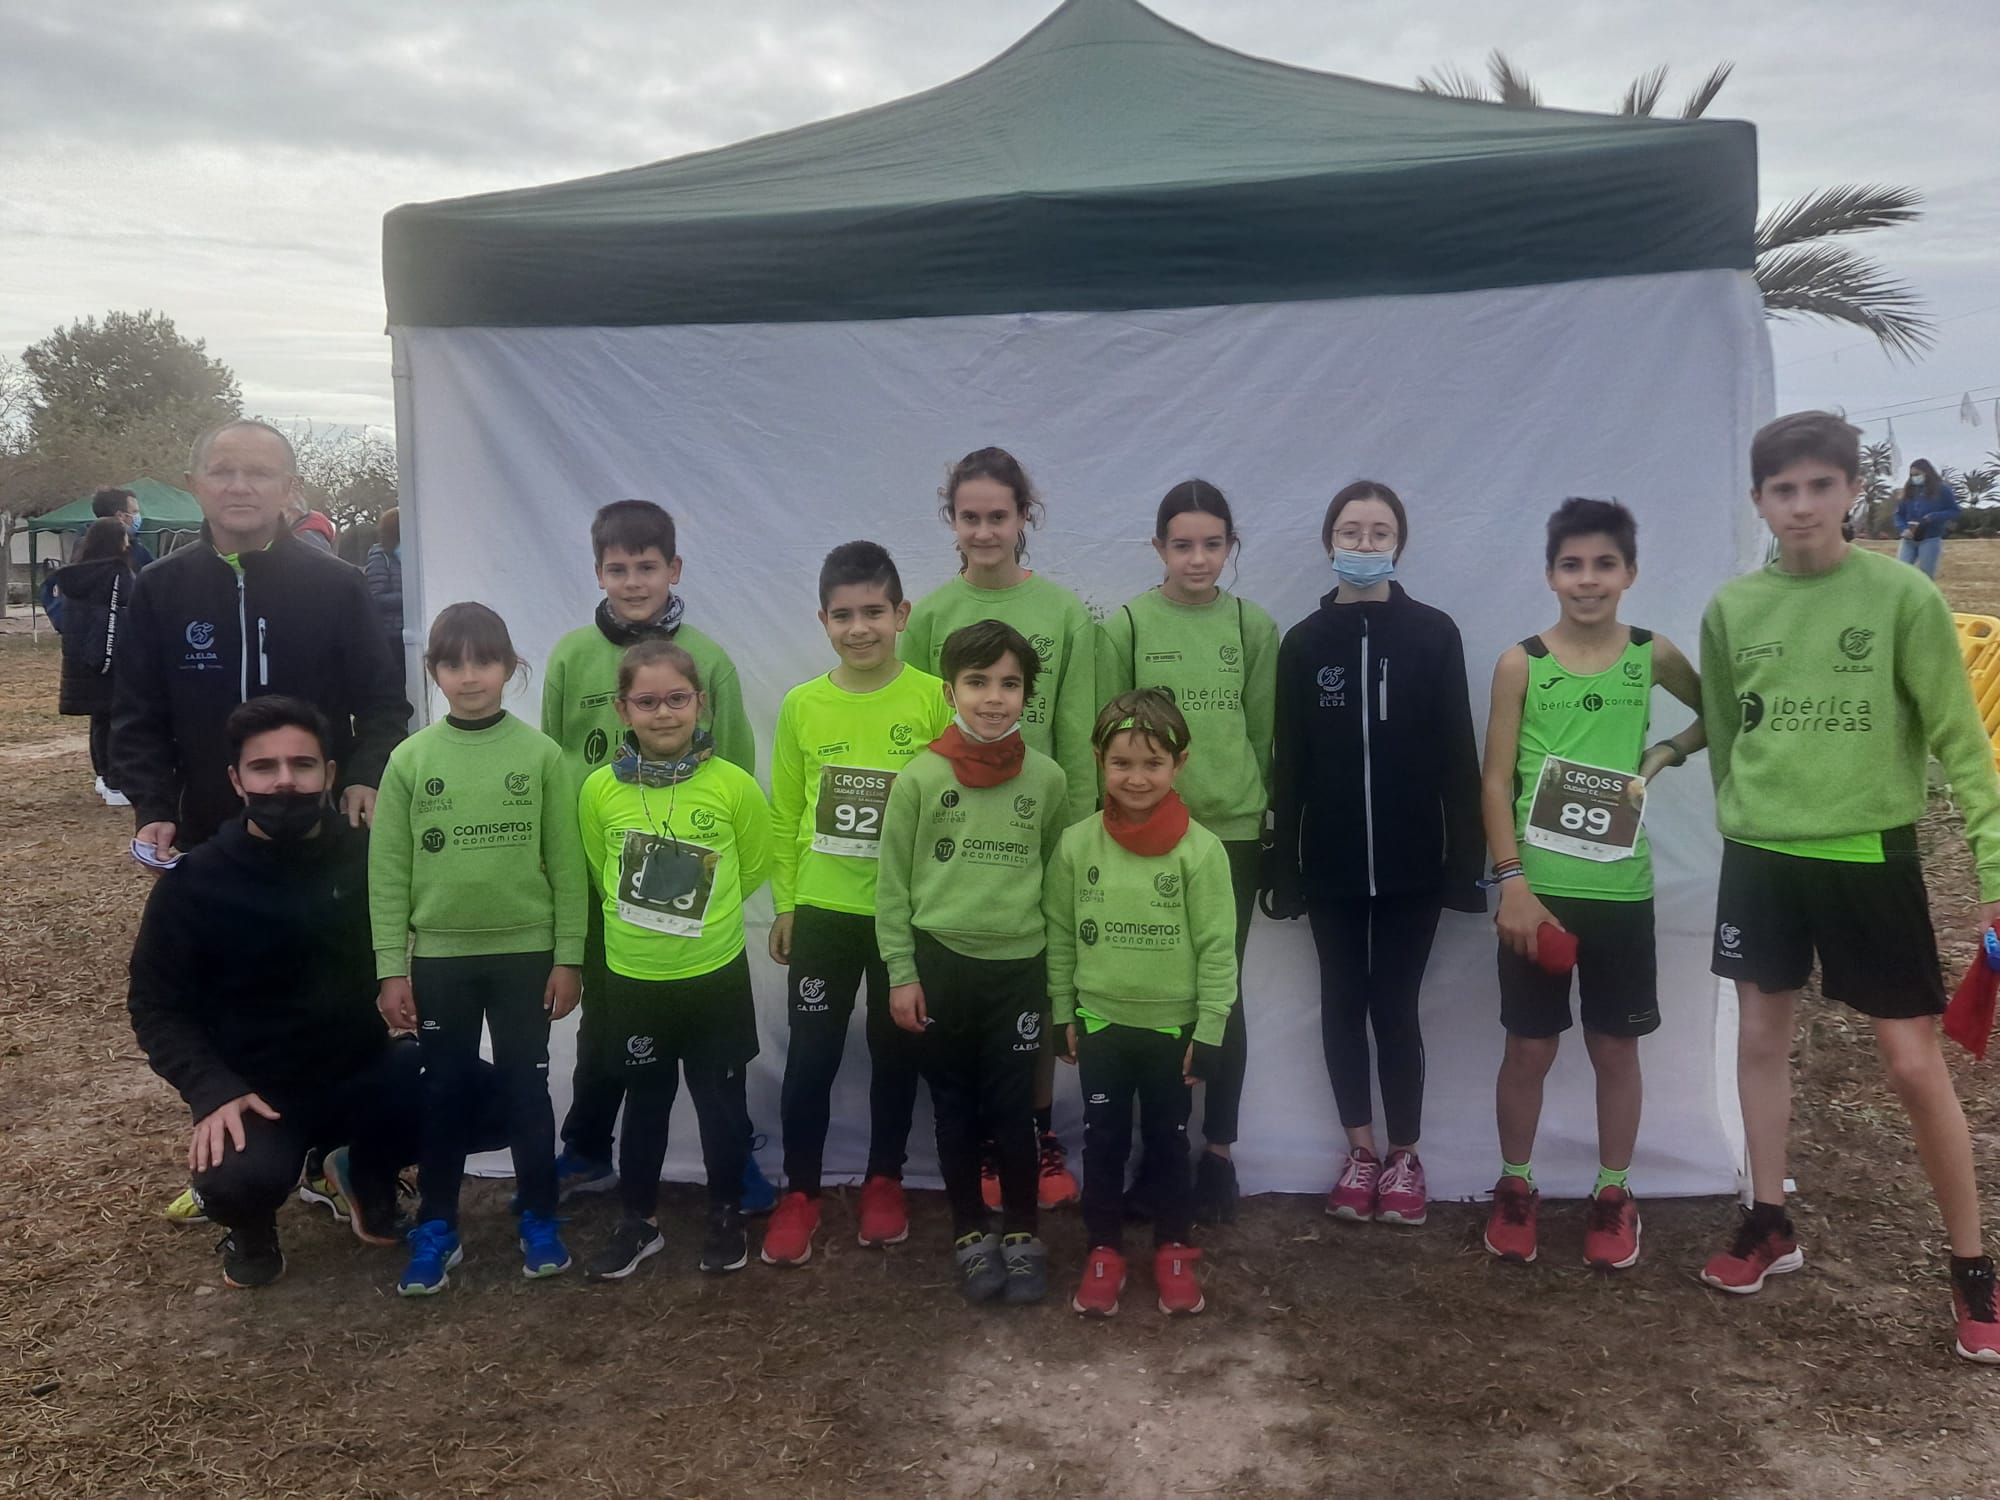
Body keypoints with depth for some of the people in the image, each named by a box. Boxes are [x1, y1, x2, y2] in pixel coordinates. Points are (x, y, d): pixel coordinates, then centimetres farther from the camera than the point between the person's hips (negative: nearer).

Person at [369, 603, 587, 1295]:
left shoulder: (541, 754, -5)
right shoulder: (409, 759, -2)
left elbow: (566, 863, -2)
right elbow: (388, 871, 0)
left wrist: (568, 957, -3)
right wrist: (391, 967, -2)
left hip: (525, 952, -1)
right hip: (438, 956, 1)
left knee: (527, 1088, 9)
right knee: (443, 1094, 11)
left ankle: (539, 1220, 24)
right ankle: (436, 1229, 25)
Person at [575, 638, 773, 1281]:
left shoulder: (733, 785, -11)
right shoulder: (599, 790, -7)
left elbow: (755, 866, 3)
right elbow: (601, 874, 9)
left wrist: (704, 914, 7)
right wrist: (646, 918, 10)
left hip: (715, 975, -1)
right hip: (632, 979, 1)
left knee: (721, 1101, 11)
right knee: (644, 1103, 16)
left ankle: (726, 1214, 30)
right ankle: (639, 1219, 32)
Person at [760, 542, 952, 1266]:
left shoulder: (934, 698, -8)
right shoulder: (801, 705, -2)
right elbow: (785, 814, 5)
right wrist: (784, 905, 4)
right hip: (822, 910, 1)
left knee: (896, 1049, 13)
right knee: (811, 1053, 7)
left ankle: (884, 1181, 31)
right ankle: (799, 1192, 22)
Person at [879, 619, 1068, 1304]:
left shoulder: (1047, 779, -2)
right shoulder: (919, 778, -6)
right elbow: (892, 883, -2)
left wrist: (1061, 974, 7)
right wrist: (901, 974, -4)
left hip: (1018, 967, 0)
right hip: (940, 963, 0)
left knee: (1013, 1110, 6)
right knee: (955, 1108, 11)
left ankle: (1022, 1235, 25)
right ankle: (970, 1234, 27)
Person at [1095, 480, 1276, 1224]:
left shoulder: (1254, 626, 1)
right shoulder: (1125, 625, -3)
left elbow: (1263, 732, 6)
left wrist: (1248, 801, 5)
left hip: (1232, 831, 1)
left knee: (1222, 992, 8)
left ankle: (1218, 1152, 20)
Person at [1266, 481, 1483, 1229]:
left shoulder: (1434, 634, -1)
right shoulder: (1304, 641, 3)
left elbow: (1458, 756, -2)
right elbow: (1288, 763, 2)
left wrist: (1464, 858, -6)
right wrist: (1284, 866, 0)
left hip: (1411, 861, -2)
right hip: (1331, 863, 2)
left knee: (1395, 1006, 3)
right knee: (1342, 1003, 9)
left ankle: (1405, 1156, 18)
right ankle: (1361, 1150, 23)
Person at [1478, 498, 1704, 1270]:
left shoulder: (1652, 656, 2)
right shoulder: (1520, 663, -4)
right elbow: (1497, 780, -5)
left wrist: (1666, 753, -2)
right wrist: (1512, 880, -12)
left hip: (1621, 890, 2)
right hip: (1539, 890, -1)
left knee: (1616, 1047, 11)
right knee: (1529, 1048, 8)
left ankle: (1613, 1194, 27)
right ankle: (1514, 1187, 25)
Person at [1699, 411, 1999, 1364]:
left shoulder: (1902, 598, -8)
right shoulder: (1731, 609, 2)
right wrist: (1742, 822, 14)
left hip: (1870, 854, -3)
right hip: (1761, 856, 4)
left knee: (1914, 1063, 1)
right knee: (1761, 1037, 11)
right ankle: (1769, 1225, 28)